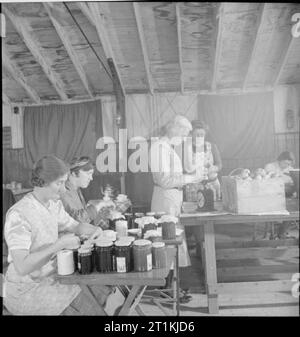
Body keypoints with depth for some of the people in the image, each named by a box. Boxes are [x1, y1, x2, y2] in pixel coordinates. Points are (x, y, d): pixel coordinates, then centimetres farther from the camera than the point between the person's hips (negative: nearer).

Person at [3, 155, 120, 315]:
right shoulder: (19, 215, -25)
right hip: (25, 291, -7)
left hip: (51, 277, 7)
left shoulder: (54, 204, -1)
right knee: (90, 306, -15)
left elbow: (76, 226, 13)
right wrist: (59, 244, -32)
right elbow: (22, 267, -32)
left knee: (104, 289, -1)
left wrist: (95, 230, -7)